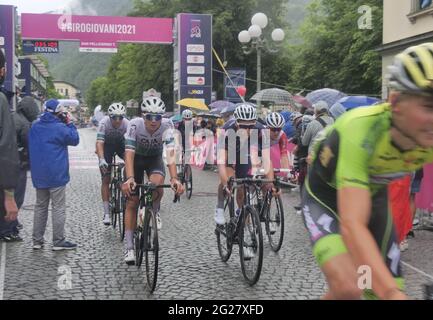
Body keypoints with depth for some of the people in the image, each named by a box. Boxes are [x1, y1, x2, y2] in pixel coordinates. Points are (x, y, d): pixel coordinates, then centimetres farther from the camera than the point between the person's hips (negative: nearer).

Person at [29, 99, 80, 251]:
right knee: (59, 208, 1)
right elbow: (75, 140, -4)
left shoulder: (35, 126, 6)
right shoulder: (60, 128, -14)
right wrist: (69, 123, 1)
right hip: (56, 174, -6)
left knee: (40, 206, 14)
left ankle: (37, 240, 16)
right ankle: (58, 241, 4)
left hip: (38, 174, 6)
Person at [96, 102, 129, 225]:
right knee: (106, 180, -6)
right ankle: (106, 213, -2)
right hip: (107, 146, -2)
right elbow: (99, 142, -39)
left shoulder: (127, 124, -29)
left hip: (120, 144, 2)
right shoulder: (104, 123, -32)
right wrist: (101, 159, -54)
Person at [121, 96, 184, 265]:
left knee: (157, 183, -32)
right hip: (137, 158, 0)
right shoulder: (134, 125, -30)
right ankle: (129, 247, 4)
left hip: (155, 159, 0)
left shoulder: (167, 125, -29)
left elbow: (170, 153, -38)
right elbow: (129, 153, -36)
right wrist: (129, 178, -51)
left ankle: (154, 212, 0)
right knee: (132, 202, -4)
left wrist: (174, 178, -52)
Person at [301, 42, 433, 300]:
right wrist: (393, 293, -56)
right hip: (326, 195, -5)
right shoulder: (362, 129, -37)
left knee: (381, 291, 2)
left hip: (372, 195, 5)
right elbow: (352, 224, -45)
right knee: (349, 288, -28)